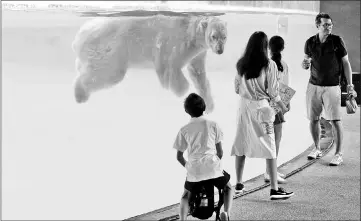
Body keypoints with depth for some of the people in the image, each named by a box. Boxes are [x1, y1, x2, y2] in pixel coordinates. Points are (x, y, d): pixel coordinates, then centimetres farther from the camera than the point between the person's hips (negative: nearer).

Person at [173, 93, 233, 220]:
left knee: (186, 195, 26)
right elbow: (220, 151, 8)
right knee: (228, 189, 25)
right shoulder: (213, 125, 6)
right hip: (213, 166, 0)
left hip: (194, 169, 1)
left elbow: (179, 156, 9)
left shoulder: (184, 130, 7)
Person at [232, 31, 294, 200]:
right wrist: (282, 106, 8)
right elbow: (273, 91, -8)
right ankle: (274, 189, 0)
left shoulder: (241, 64, 2)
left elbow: (237, 89, 9)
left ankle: (238, 184, 20)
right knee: (269, 148, 0)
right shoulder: (269, 65, -10)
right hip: (261, 107, -4)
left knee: (241, 145, 13)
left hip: (244, 106, 5)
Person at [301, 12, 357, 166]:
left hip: (332, 87, -3)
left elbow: (346, 63, -1)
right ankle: (317, 149, 24)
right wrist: (305, 64, -14)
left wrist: (350, 86, -6)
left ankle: (338, 154, 0)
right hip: (313, 85, 3)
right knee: (313, 119, 6)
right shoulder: (310, 42, 1)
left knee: (335, 120, -6)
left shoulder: (337, 41, -6)